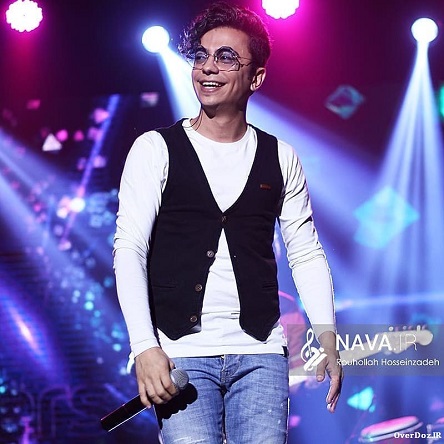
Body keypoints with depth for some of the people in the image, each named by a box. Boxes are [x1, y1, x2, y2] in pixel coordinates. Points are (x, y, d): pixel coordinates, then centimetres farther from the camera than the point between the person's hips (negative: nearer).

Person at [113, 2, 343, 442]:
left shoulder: (280, 157, 10)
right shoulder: (156, 150, 2)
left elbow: (305, 253, 14)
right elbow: (129, 249, -4)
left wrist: (327, 338, 2)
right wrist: (145, 348, -15)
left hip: (260, 352, 2)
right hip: (180, 352, -2)